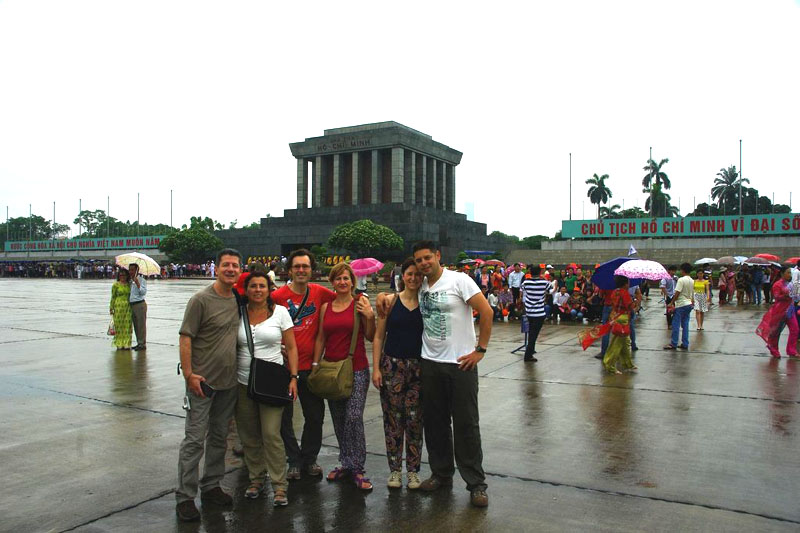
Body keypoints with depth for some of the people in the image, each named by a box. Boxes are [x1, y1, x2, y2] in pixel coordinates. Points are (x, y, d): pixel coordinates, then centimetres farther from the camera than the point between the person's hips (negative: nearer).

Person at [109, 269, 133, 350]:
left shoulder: (129, 284, 10)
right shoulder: (115, 285, 0)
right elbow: (113, 297, 0)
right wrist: (111, 308, -3)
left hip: (128, 306, 3)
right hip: (118, 306, -3)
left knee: (127, 325, 2)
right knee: (118, 325, 0)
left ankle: (126, 344, 7)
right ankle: (119, 344, 7)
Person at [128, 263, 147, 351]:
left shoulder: (141, 280, -7)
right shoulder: (130, 281, 16)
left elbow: (144, 292, -19)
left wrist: (138, 284, -26)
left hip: (140, 305, -8)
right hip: (132, 305, 8)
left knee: (141, 325, -6)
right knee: (136, 325, 12)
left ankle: (142, 344, -3)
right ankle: (139, 343, 19)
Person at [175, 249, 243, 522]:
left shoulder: (239, 300, 6)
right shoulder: (201, 299, -12)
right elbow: (185, 338, -12)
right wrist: (189, 374, -17)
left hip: (229, 382, 6)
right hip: (202, 381, -6)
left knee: (219, 438, 15)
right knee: (195, 439, -1)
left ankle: (211, 487, 29)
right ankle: (185, 497, 10)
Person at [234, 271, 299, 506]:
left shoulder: (280, 312, 1)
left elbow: (291, 347, 3)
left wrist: (293, 377, -6)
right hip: (243, 382, 3)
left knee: (271, 434, -8)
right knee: (249, 436, 8)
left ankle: (279, 486, 3)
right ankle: (256, 479, 26)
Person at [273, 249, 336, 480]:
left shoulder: (319, 292, 0)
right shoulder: (278, 296, -9)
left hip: (310, 365, 3)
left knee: (315, 415, 12)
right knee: (284, 417, 8)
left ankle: (309, 459, 30)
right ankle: (294, 461, 25)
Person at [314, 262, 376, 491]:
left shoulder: (360, 302, -3)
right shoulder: (325, 307, 8)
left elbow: (370, 337, -1)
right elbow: (321, 338, 14)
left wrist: (370, 317, -16)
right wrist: (315, 365, 11)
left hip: (356, 369, -4)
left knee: (354, 417, -9)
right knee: (338, 419, 12)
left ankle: (356, 467, 3)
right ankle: (345, 463, 26)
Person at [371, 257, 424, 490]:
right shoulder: (391, 301, 1)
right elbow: (378, 336, 2)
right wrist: (376, 368, -4)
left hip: (419, 366, 0)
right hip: (392, 365, 0)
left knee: (414, 419, 3)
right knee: (393, 418, 5)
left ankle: (413, 470, 18)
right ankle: (395, 469, 20)